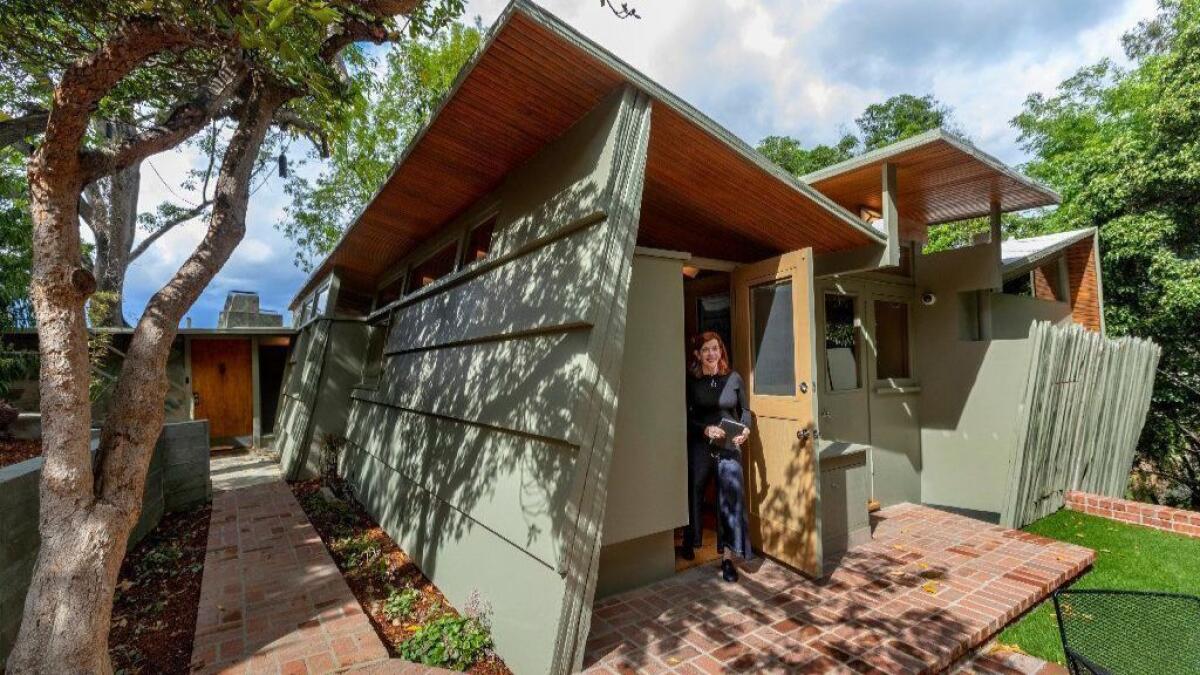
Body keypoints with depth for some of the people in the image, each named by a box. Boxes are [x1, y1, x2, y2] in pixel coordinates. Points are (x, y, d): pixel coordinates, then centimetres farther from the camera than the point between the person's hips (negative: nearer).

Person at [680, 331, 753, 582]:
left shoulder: (734, 379, 0)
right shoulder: (691, 382, -4)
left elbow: (745, 409, 10)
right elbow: (686, 417, -4)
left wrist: (745, 429, -7)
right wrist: (706, 429, -19)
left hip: (729, 447, 1)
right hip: (700, 447, 0)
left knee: (732, 499, -4)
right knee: (693, 495, 13)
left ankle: (728, 557, 11)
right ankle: (689, 544, 39)